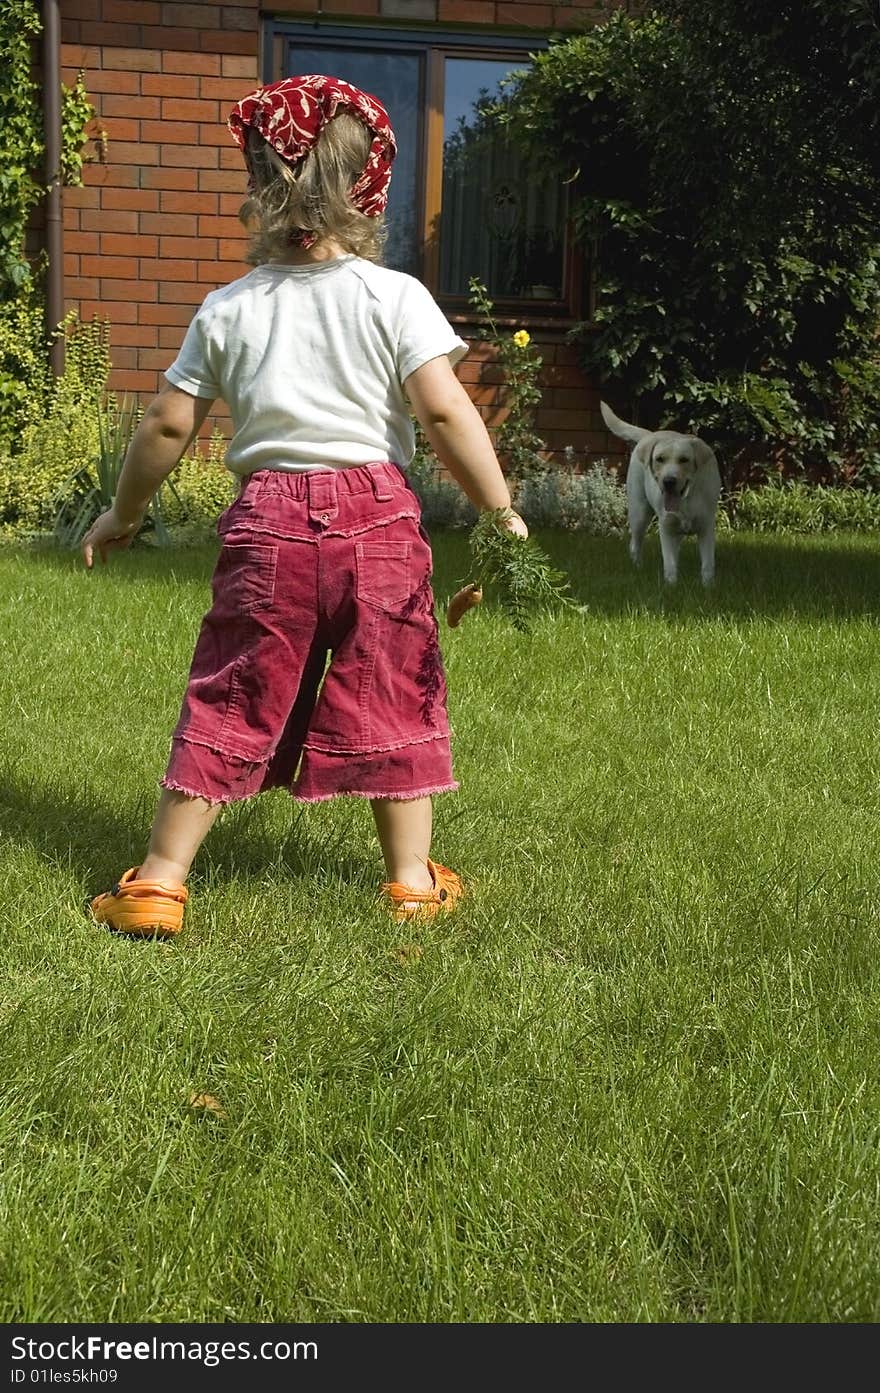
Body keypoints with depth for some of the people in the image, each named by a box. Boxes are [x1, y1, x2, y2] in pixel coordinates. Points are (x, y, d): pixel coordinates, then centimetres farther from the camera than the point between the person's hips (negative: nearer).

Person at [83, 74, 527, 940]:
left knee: (229, 705, 9)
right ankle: (412, 879, 21)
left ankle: (158, 881, 14)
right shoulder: (396, 297, -3)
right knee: (391, 701, 11)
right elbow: (445, 412, -13)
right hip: (375, 519, -1)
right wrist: (504, 514, -5)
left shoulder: (227, 310, 3)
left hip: (268, 522, 1)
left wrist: (122, 516, 20)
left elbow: (168, 425, 6)